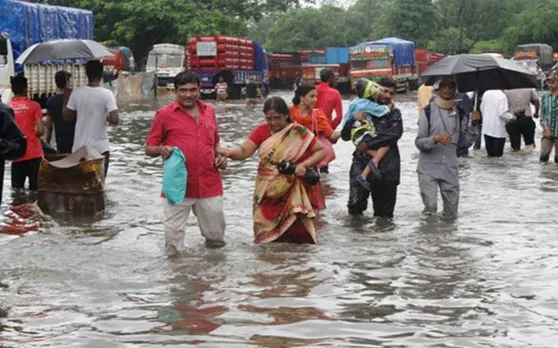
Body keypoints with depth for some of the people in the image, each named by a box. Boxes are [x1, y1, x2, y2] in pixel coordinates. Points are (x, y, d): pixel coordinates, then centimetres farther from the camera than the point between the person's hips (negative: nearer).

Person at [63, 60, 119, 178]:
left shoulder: (76, 93, -4)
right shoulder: (106, 94, -12)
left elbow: (67, 116, 4)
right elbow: (114, 119, -19)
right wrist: (106, 118, 3)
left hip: (79, 148, 3)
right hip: (100, 148, -3)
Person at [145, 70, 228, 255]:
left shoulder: (209, 111, 13)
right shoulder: (165, 114, 0)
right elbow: (149, 148, 4)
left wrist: (220, 157, 6)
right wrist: (161, 150, -18)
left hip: (210, 184, 3)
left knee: (217, 237, 10)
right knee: (173, 233, -2)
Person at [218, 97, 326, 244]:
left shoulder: (299, 133, -7)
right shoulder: (262, 131, -2)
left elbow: (322, 150, -3)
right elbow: (243, 151, -8)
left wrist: (304, 165, -18)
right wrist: (228, 152, -29)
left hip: (293, 193, -3)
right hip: (268, 193, 3)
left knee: (297, 234, -5)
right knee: (268, 234, 6)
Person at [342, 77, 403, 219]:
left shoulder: (394, 113, 8)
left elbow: (395, 133, -13)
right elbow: (345, 135, 7)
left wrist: (368, 144, -17)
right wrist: (354, 120, -13)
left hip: (386, 166, 0)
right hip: (362, 161, 0)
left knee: (384, 213, 8)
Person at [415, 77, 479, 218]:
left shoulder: (460, 114, 7)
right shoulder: (428, 111, -3)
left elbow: (465, 143, 8)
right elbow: (419, 142, -6)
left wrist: (473, 124, -3)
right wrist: (435, 139, -23)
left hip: (450, 169, 4)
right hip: (428, 169, -3)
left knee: (451, 212, 7)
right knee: (430, 206, -14)